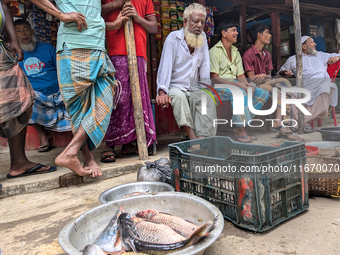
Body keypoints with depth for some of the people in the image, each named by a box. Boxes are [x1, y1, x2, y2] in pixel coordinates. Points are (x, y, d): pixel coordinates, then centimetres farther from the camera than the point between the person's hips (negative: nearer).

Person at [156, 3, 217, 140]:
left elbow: (204, 65, 6)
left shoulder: (202, 37, 11)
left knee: (208, 99, -24)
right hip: (174, 87, -4)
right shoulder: (173, 38, -5)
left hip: (193, 88, 4)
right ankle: (194, 140, -39)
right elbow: (166, 66, -15)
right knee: (179, 96, -36)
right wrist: (162, 92, -28)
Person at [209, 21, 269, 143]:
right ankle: (240, 131, -24)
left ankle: (240, 126, -8)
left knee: (263, 94, -7)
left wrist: (246, 84, -11)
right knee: (240, 93, -36)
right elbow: (214, 78, -16)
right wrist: (236, 84, -24)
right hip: (218, 86, -8)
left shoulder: (236, 52, 18)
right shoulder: (214, 51, -7)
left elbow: (241, 75, 14)